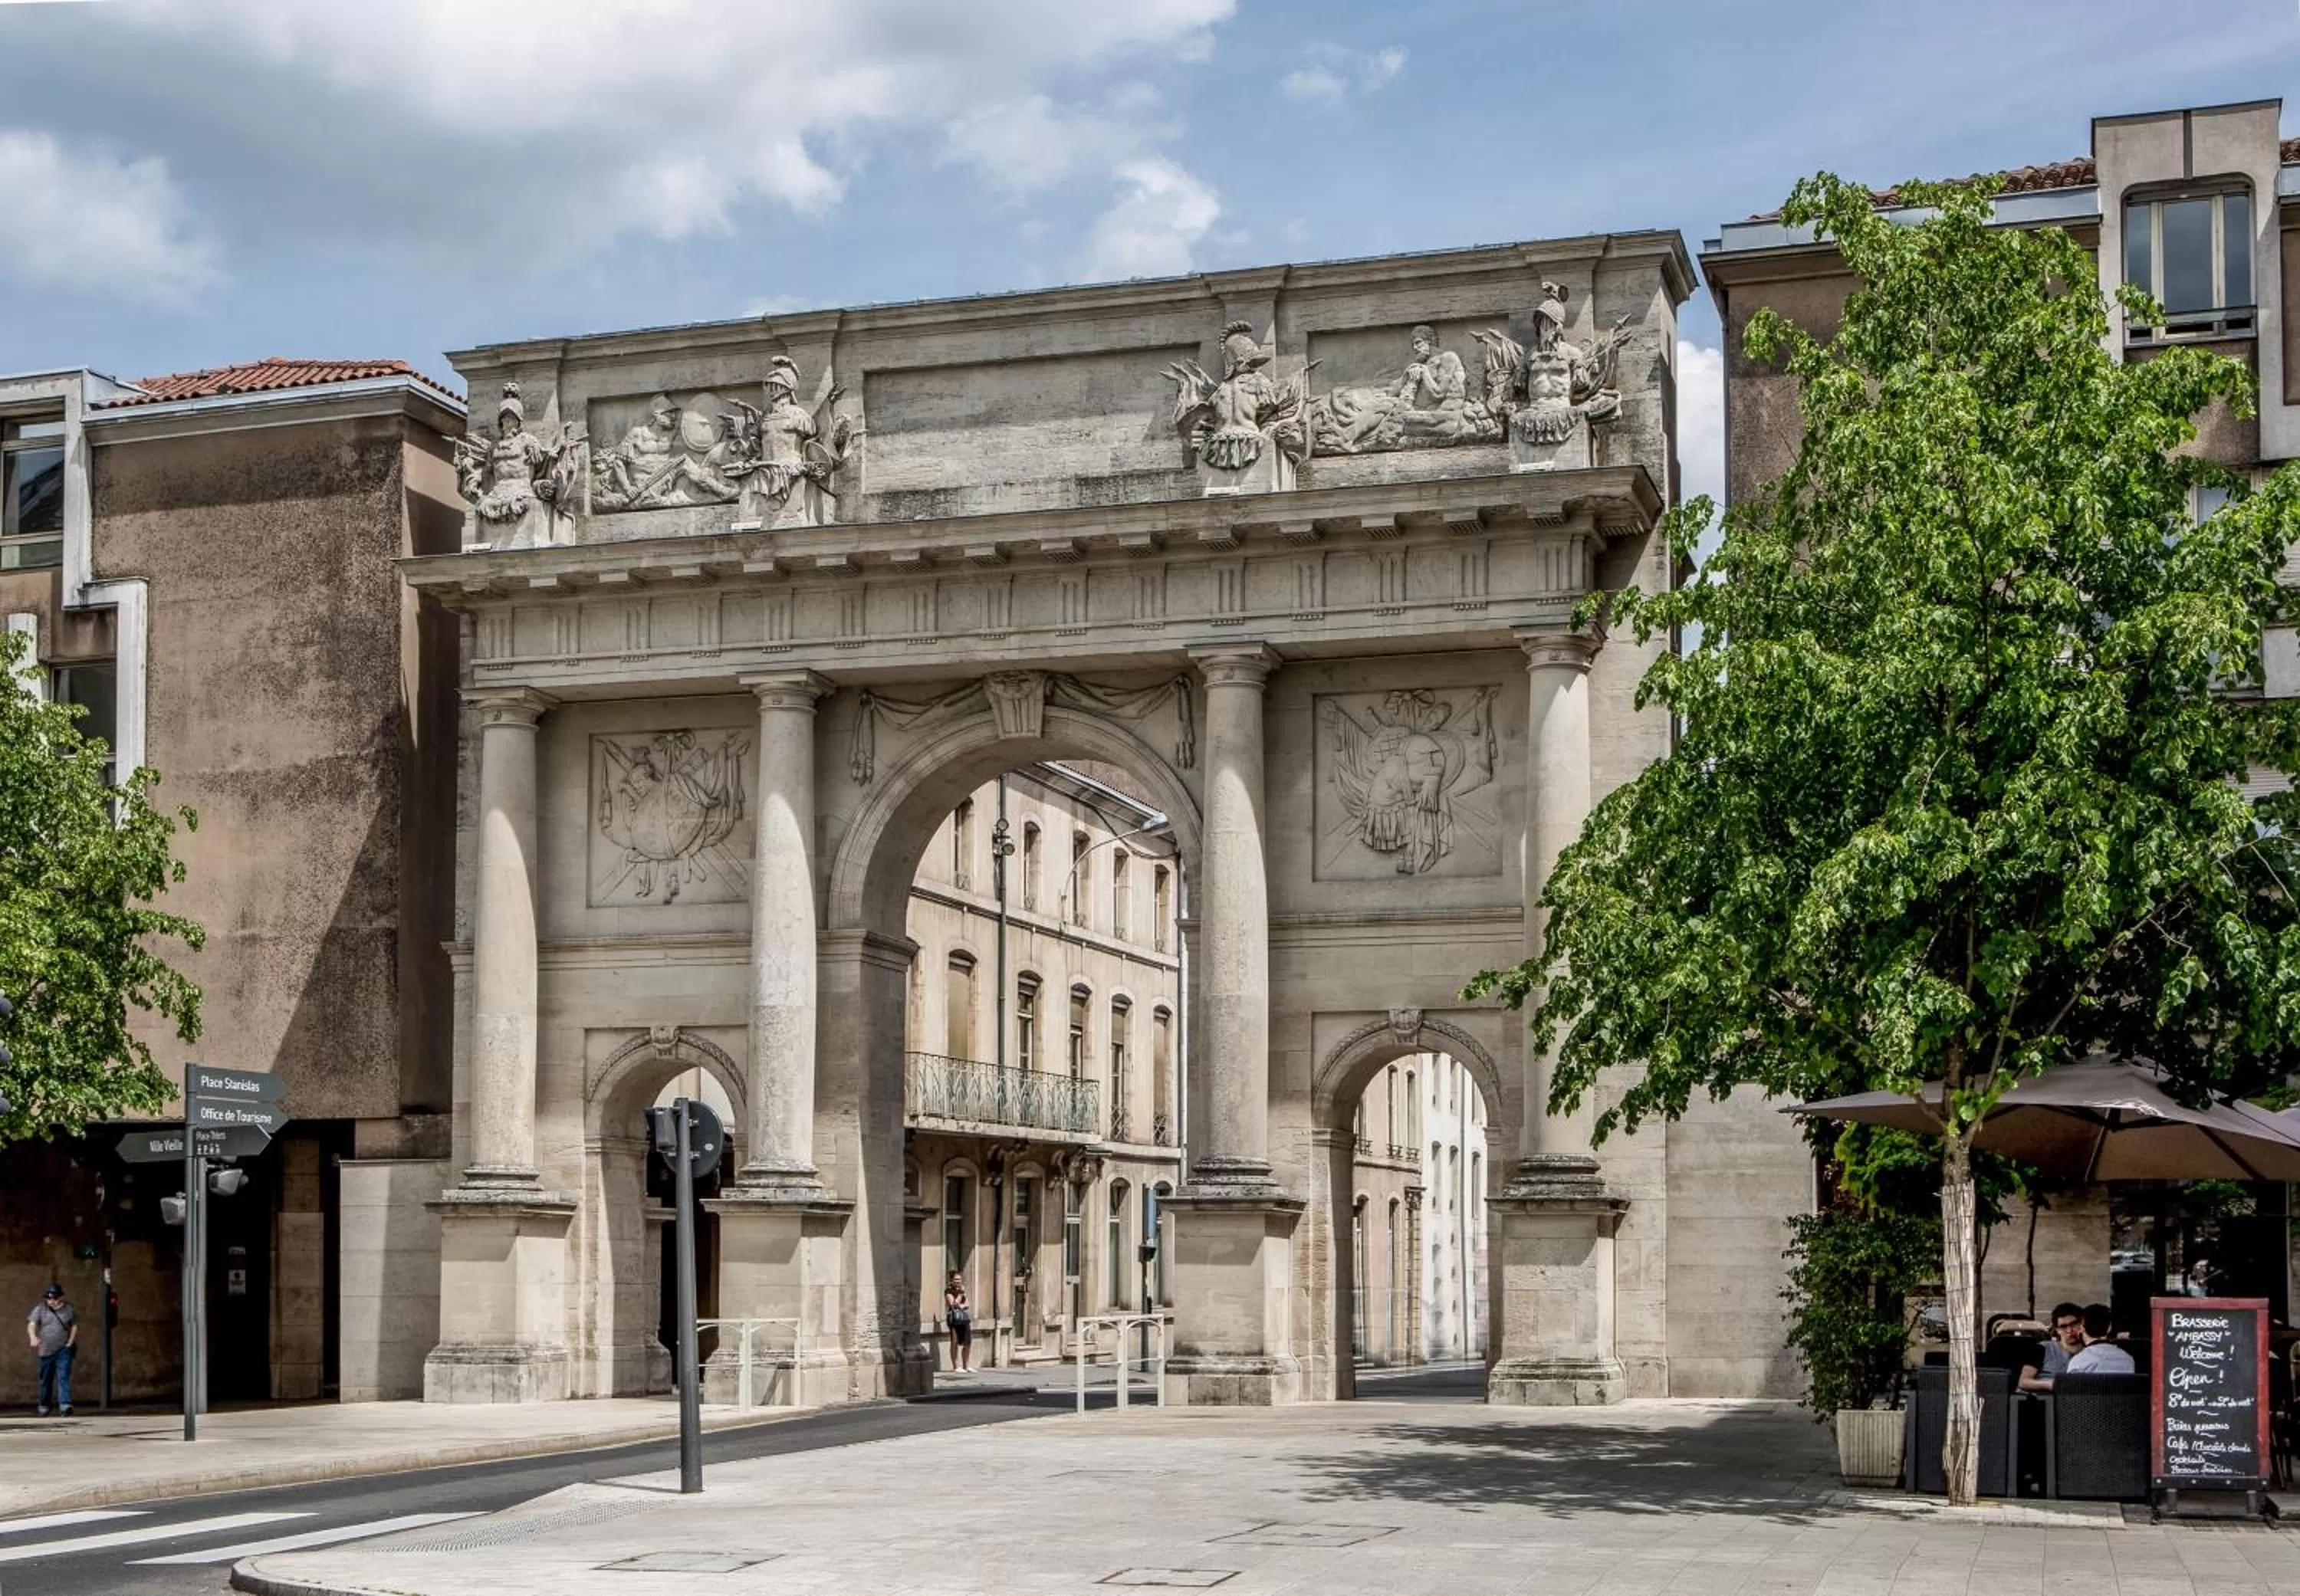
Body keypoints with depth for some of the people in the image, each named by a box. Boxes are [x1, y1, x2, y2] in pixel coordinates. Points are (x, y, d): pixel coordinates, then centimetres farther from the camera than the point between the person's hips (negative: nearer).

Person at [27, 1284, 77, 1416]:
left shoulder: (69, 1310, 3)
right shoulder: (40, 1310, 1)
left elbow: (75, 1326, 9)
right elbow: (31, 1325, -9)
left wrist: (70, 1343, -3)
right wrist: (33, 1337, -29)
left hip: (63, 1350, -1)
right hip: (46, 1351, 1)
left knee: (64, 1377, -14)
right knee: (46, 1380, 11)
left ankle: (65, 1404, -22)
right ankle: (43, 1406, 27)